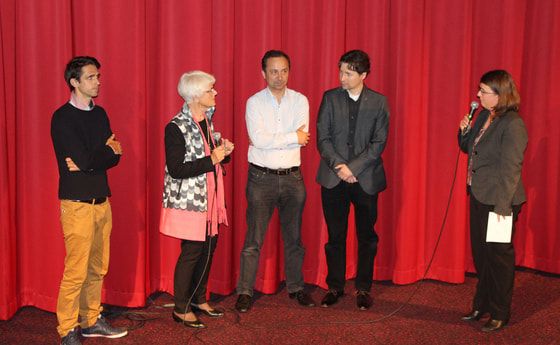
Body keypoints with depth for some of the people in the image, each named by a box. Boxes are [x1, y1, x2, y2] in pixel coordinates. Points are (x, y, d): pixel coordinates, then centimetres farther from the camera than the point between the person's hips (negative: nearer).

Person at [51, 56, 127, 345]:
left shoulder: (99, 114, 13)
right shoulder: (62, 118, -9)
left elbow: (114, 157, 6)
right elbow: (84, 160, -18)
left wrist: (91, 159, -12)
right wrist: (109, 150, -1)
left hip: (102, 199, 7)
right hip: (77, 203, -7)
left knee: (98, 269, 12)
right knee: (76, 272, -5)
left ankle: (92, 321, 25)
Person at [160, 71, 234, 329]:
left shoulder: (206, 120, 10)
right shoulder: (177, 127, -17)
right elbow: (176, 169, -21)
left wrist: (223, 150, 1)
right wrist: (211, 160, -21)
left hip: (209, 197, 8)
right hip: (188, 199, -8)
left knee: (209, 247, 13)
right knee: (191, 252, -2)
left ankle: (198, 299, 29)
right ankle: (181, 310, 12)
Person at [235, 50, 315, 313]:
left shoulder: (300, 101, 5)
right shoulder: (254, 102, -2)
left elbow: (302, 138, -8)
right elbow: (258, 139, -16)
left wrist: (270, 139, -13)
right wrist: (292, 137, -12)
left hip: (292, 177, 3)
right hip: (262, 178, -2)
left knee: (294, 237, 11)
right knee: (254, 239, -1)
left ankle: (296, 288, 25)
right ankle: (245, 292, 10)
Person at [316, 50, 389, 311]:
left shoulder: (379, 102, 2)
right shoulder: (330, 98, 4)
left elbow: (379, 143, -4)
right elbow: (322, 138, 0)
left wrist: (353, 167, -13)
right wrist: (339, 167, -12)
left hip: (366, 179, 0)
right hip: (334, 179, 1)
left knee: (367, 237, 6)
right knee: (335, 236, 7)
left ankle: (363, 289, 19)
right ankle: (335, 287, 20)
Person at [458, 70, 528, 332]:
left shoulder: (512, 125, -19)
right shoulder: (484, 117, 7)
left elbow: (511, 168, -21)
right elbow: (468, 148, 20)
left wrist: (503, 206, -22)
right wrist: (464, 131, -1)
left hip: (498, 201, -9)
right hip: (479, 197, 9)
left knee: (499, 256, 5)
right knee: (481, 254, 18)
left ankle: (500, 314, 19)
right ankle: (482, 306, 33)